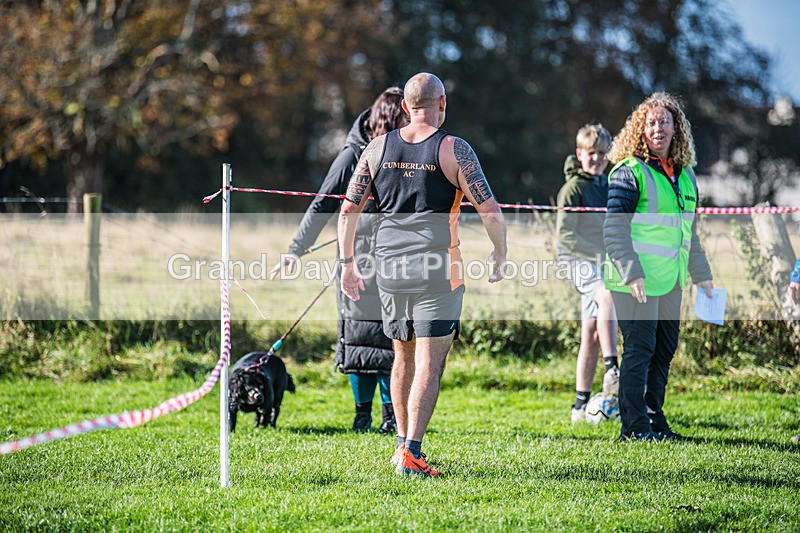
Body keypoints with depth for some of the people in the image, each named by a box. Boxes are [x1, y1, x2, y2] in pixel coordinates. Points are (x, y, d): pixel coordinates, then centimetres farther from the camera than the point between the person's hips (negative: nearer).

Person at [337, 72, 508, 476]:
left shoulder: (378, 147, 6)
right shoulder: (454, 150, -6)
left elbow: (349, 209, 7)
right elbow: (489, 210, -10)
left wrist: (348, 263, 15)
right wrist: (500, 253, 6)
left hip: (390, 266, 4)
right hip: (438, 270, -4)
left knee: (404, 358, 19)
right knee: (429, 364, -4)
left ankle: (402, 445, 26)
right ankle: (412, 454, -13)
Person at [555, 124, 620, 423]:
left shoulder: (610, 184, 15)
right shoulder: (573, 187, -7)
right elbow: (565, 234, -12)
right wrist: (599, 255, -18)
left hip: (606, 261, 7)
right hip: (580, 260, -7)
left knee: (592, 334, 4)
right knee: (607, 295, -35)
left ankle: (582, 404, 8)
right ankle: (612, 370, -42)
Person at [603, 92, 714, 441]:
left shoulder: (685, 175, 14)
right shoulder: (630, 172, -9)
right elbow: (614, 230, -13)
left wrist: (702, 275, 23)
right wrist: (632, 273, -21)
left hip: (670, 280, 7)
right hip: (637, 281, -7)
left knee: (664, 350, 12)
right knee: (640, 349, -5)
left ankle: (654, 419, 22)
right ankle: (635, 426, 0)